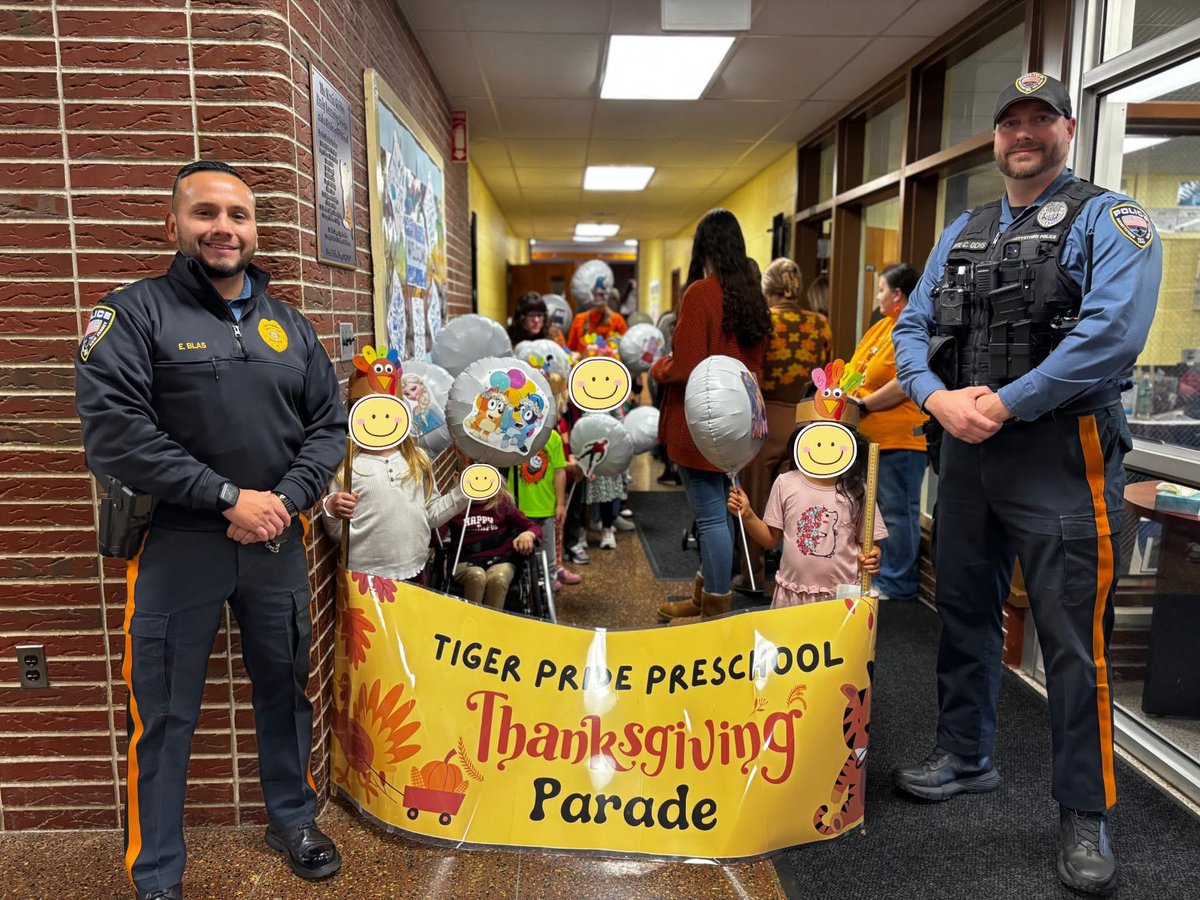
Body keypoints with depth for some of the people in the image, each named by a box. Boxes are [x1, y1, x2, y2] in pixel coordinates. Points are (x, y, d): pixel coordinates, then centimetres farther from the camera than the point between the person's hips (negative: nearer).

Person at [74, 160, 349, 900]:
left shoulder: (288, 325, 9)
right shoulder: (134, 313, -5)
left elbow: (330, 424, 7)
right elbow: (112, 431, -17)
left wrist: (288, 498, -10)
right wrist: (228, 497, -19)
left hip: (277, 545, 4)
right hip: (176, 548, -3)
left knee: (285, 691, 17)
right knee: (166, 715, 9)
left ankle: (294, 819, 40)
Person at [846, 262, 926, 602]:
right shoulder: (882, 326, 16)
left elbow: (906, 383, -23)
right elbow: (857, 368, 22)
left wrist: (863, 404, -16)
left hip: (900, 437, -10)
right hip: (872, 435, 10)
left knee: (897, 510, 0)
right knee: (875, 506, 17)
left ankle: (897, 582, 11)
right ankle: (874, 573, 30)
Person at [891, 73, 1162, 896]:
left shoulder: (1108, 219, -2)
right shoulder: (962, 234, 15)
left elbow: (1114, 329, -19)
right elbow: (912, 327, 10)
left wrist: (1004, 404, -19)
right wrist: (938, 397, -9)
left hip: (1061, 452, -6)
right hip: (968, 451, 6)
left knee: (1075, 636, 0)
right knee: (964, 611, 16)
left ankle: (1086, 814, 17)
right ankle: (967, 757, 35)